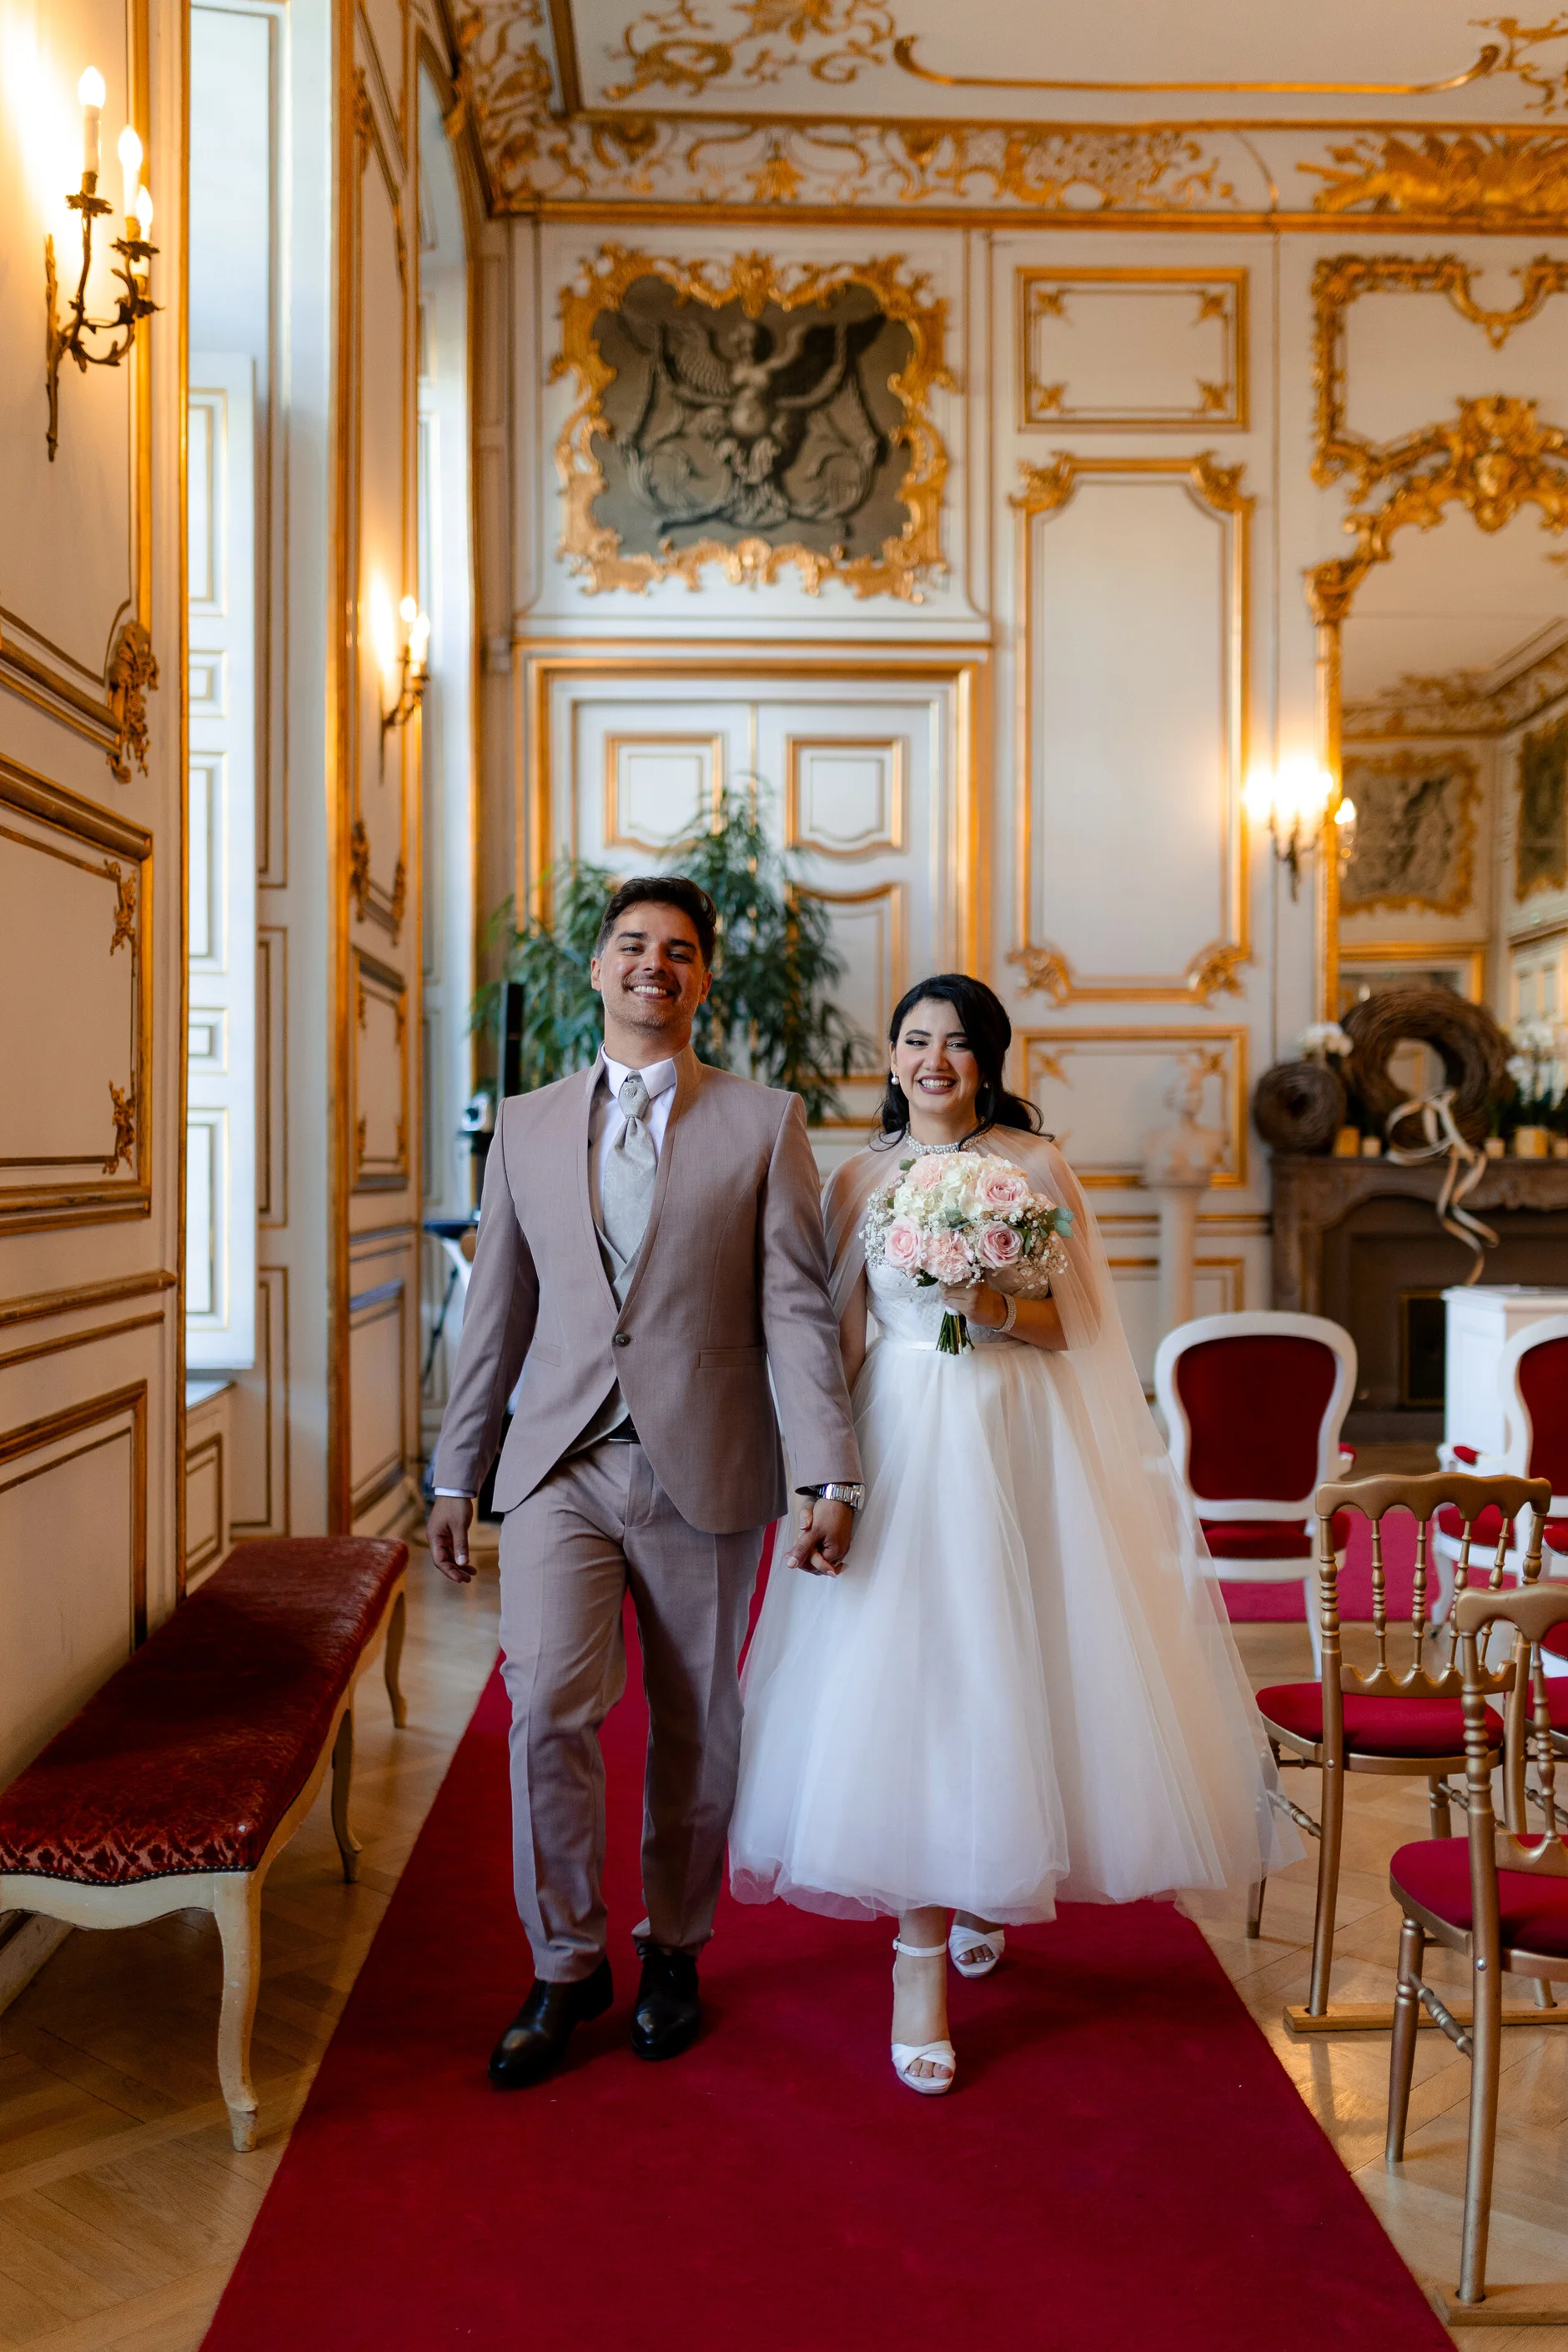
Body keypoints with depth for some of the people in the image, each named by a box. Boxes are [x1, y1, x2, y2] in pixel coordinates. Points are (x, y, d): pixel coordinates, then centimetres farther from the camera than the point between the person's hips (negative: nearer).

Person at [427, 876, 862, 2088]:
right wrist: (458, 1475, 12)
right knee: (549, 1708, -8)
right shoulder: (527, 1126, 9)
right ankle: (566, 1964, 13)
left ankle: (674, 1949, 31)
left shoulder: (764, 1122, 2)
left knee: (696, 1728, 10)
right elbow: (497, 1309, 12)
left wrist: (832, 1478, -10)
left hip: (705, 1473, -1)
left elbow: (798, 1307, -3)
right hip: (561, 1466, 1)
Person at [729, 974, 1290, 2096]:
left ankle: (981, 1896, 33)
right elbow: (840, 1336, 8)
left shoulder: (1036, 1164, 2)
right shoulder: (862, 1178, 8)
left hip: (1015, 1443, -1)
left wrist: (994, 1304, -18)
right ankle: (923, 1956, 6)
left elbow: (1077, 1325, 1)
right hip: (898, 1444, 1)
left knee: (995, 1671, 5)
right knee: (901, 1678, -4)